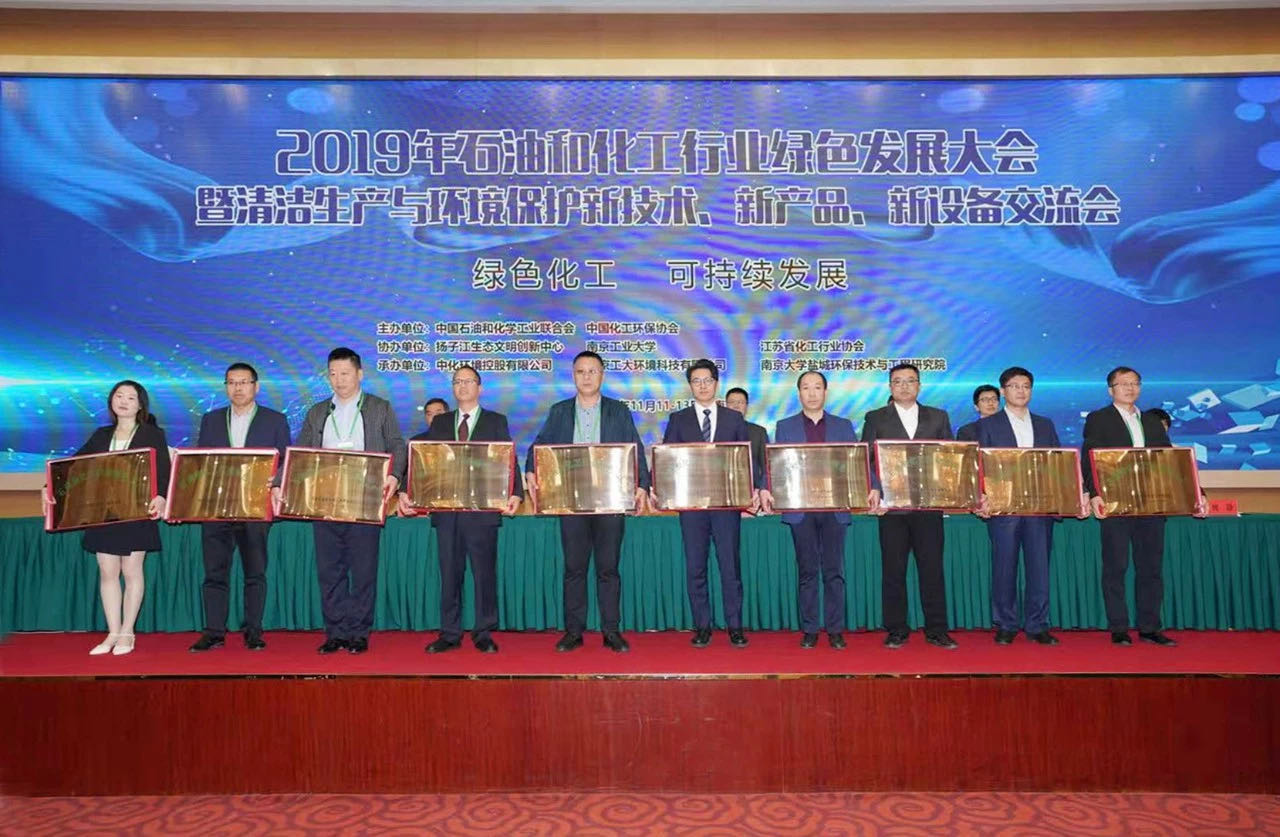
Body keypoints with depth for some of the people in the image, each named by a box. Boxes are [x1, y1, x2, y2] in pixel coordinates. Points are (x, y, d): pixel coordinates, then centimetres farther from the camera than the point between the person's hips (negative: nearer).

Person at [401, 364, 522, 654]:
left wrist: (515, 494, -16)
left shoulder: (496, 422, 7)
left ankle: (484, 634, 12)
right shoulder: (440, 423, 15)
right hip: (446, 509, 2)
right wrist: (406, 491, -4)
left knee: (485, 573, 2)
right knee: (449, 573, 7)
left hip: (483, 509, -2)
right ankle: (449, 634, 16)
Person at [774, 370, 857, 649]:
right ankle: (809, 629, 13)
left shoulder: (844, 426, 11)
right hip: (800, 509, 0)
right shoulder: (785, 427, 9)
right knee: (807, 571, 5)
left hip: (835, 508, 0)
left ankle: (835, 629, 12)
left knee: (834, 571, 3)